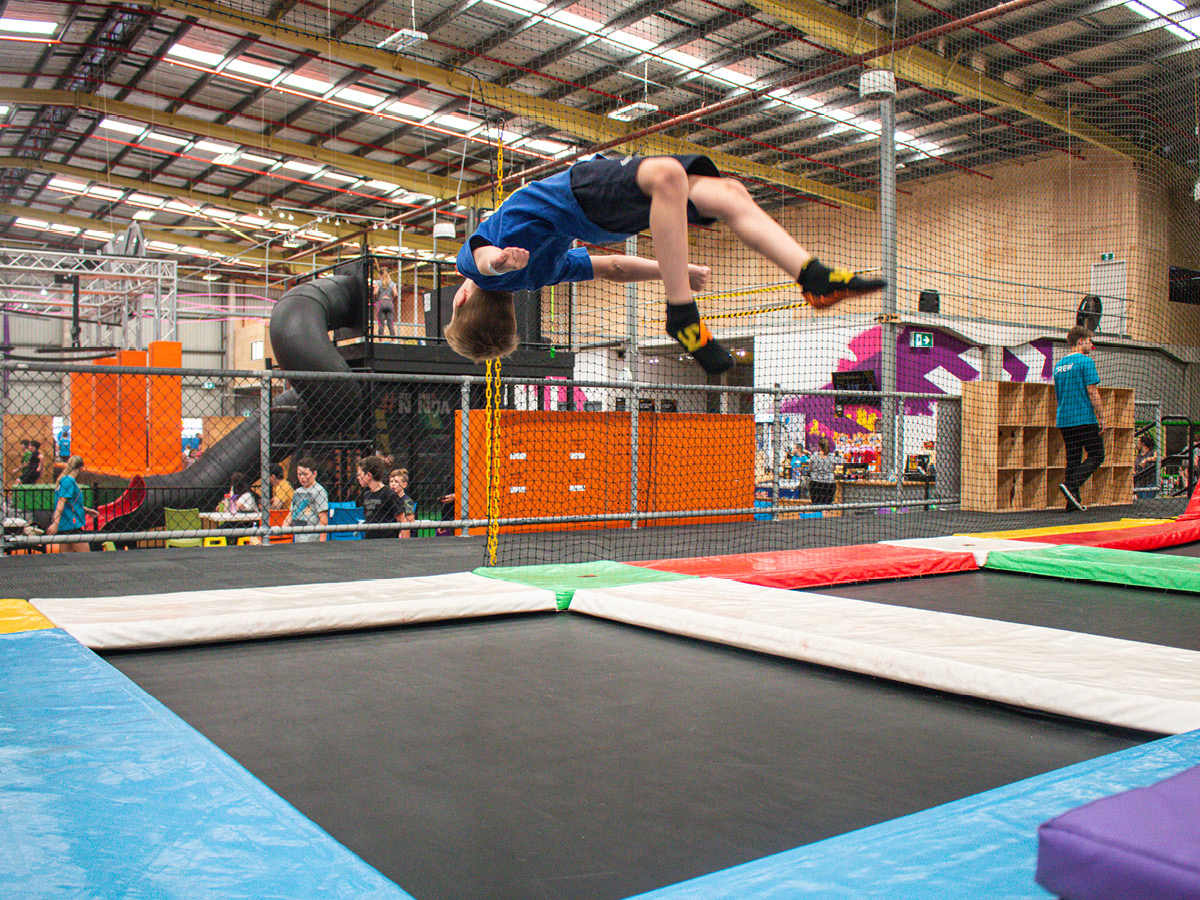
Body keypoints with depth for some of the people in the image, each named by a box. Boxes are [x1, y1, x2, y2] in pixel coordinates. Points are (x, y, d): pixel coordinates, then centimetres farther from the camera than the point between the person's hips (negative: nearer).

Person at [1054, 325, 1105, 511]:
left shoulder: (1059, 365, 15)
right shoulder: (1085, 361, -8)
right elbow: (1092, 392, -13)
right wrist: (1101, 417, -10)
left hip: (1064, 420, 7)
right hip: (1085, 419, -7)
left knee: (1073, 459, 10)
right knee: (1096, 456, 0)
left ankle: (1073, 500, 7)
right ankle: (1070, 485, -17)